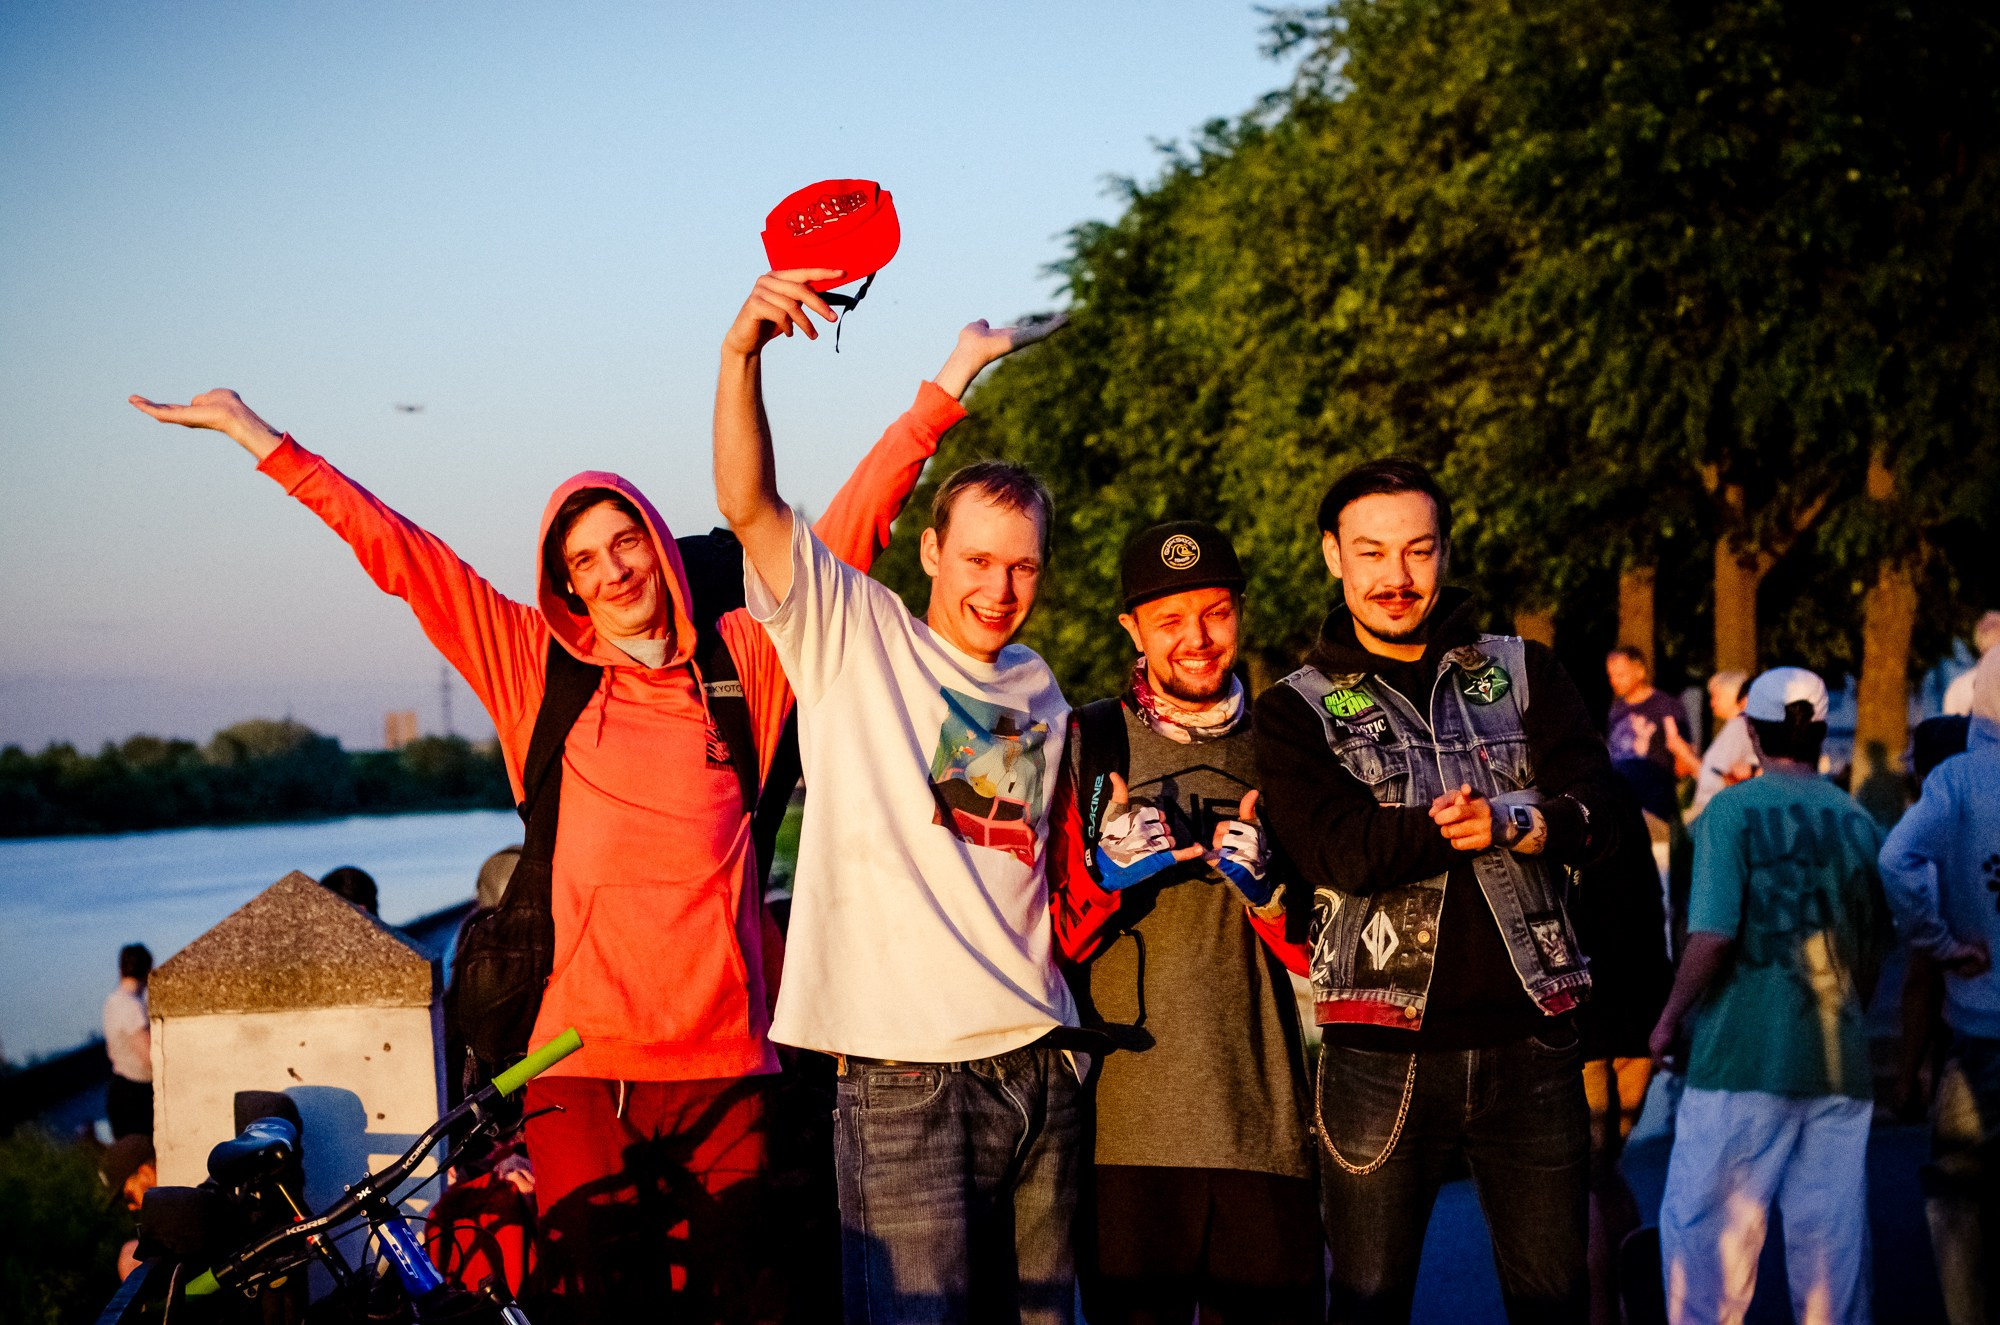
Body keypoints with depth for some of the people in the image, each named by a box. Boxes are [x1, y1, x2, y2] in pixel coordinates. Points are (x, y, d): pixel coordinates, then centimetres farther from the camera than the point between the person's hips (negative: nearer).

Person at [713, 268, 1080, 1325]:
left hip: (1038, 1064, 6)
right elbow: (748, 507, -13)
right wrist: (742, 354, -25)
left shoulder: (1040, 694, 18)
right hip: (906, 1069, -6)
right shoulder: (855, 637, 2)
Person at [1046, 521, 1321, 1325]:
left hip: (1267, 1125, 2)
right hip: (1127, 1126, -2)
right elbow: (1055, 941, 4)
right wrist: (1109, 874, -14)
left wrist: (1269, 889, -7)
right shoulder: (1088, 744, 6)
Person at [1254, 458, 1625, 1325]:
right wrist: (1480, 827, -11)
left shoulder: (1523, 673, 12)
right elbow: (1339, 849, -13)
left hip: (1528, 1038, 2)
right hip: (1382, 1051, -2)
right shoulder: (1299, 709, 5)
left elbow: (1596, 820, -1)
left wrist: (1508, 820, -19)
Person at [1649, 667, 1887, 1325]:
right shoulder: (1858, 821, 9)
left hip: (1745, 1056, -5)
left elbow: (1713, 937, -16)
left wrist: (1669, 1021, -3)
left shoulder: (1734, 809, -7)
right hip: (1838, 1064, 5)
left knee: (1703, 1225, 4)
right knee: (1831, 1236, 8)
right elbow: (1871, 954, 15)